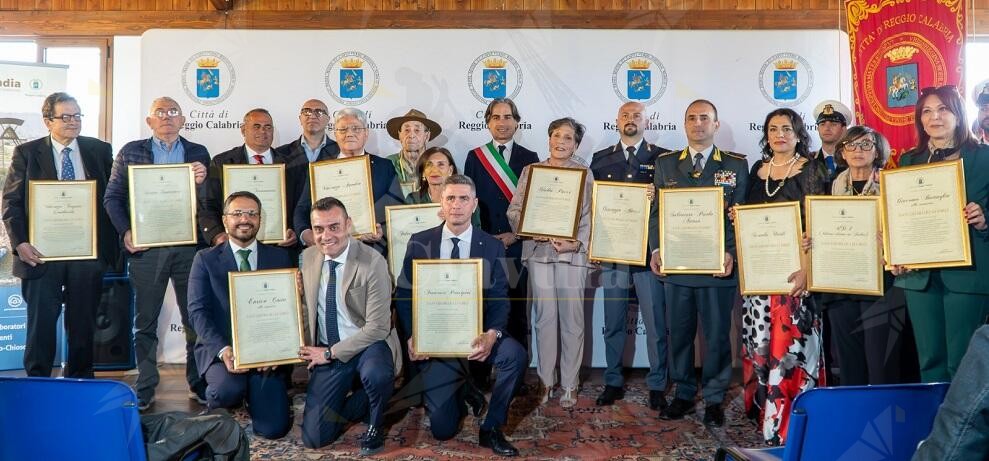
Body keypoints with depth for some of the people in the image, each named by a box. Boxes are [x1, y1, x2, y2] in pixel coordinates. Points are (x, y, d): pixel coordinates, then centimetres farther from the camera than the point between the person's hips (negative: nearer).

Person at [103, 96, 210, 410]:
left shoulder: (198, 153, 10)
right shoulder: (131, 152, 9)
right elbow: (112, 197, 8)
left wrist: (202, 181, -13)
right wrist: (125, 232, -5)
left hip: (189, 246, 0)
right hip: (145, 247, 0)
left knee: (195, 318, 4)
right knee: (145, 321, 6)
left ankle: (198, 384, 15)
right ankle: (145, 389, 16)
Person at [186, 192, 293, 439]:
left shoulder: (279, 257, 8)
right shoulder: (205, 259, 5)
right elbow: (198, 311, -4)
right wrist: (223, 350, -21)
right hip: (221, 349, -1)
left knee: (274, 427, -11)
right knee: (229, 388, -34)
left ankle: (253, 396, 24)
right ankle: (216, 415, 4)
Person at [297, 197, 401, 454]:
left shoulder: (373, 263, -18)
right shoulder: (308, 257, -1)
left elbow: (377, 327, -19)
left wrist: (330, 353, -16)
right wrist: (310, 350, -1)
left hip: (368, 345, -4)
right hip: (327, 351, 4)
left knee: (376, 375, -39)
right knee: (313, 438, -4)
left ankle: (375, 425, -6)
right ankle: (354, 403, 25)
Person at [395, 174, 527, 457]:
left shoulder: (492, 247, 0)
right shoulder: (419, 243, 2)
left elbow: (499, 299, -6)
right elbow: (404, 295, 2)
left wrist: (492, 334, -27)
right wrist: (413, 336, -15)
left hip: (476, 335, 0)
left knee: (515, 354, -33)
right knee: (442, 430, -4)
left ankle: (491, 428, -10)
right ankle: (462, 391, 33)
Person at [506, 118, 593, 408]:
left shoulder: (585, 174, 7)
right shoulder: (530, 171, 11)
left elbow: (590, 216, 1)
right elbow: (514, 210, 7)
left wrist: (576, 243, -13)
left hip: (572, 253, -1)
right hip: (539, 251, 1)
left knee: (572, 319, 1)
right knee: (544, 317, 3)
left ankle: (569, 384, 12)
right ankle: (546, 381, 15)